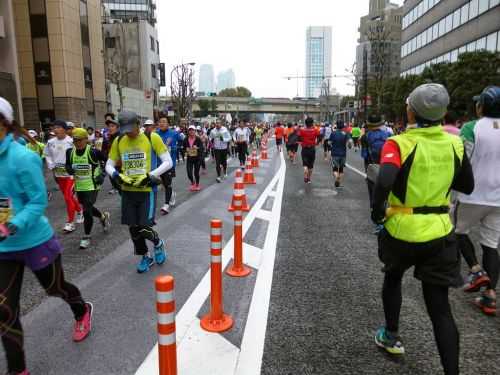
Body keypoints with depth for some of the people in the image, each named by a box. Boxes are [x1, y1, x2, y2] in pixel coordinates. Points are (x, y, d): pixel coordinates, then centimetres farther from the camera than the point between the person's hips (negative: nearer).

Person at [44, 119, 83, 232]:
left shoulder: (71, 141, -14)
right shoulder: (51, 142, 2)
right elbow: (47, 155, 14)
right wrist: (52, 167, 4)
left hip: (70, 173, -6)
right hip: (58, 174, 6)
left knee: (68, 197, -7)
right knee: (69, 196, 15)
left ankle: (70, 223, 3)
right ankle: (79, 211, 39)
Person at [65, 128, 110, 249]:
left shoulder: (93, 151, -16)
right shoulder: (70, 152, 0)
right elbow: (67, 165, 14)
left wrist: (102, 175, -10)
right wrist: (69, 169, -10)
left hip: (92, 186, -6)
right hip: (79, 187, 6)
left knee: (87, 211, -8)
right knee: (87, 208, 21)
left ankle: (86, 237, 9)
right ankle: (103, 217, 50)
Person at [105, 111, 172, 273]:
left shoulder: (152, 138, -10)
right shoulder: (118, 141, 2)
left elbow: (168, 162, -9)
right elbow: (109, 165, 10)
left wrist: (149, 176, -18)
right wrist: (118, 176, -10)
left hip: (147, 190, -4)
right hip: (128, 191, 5)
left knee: (144, 227, -9)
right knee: (133, 228, 10)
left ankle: (158, 243, 25)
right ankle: (146, 257, 32)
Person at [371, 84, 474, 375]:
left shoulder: (400, 143, -15)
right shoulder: (455, 144, 0)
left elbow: (384, 181, -32)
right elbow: (468, 187, 12)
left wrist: (377, 212, -15)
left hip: (401, 230, -2)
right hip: (439, 232, 3)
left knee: (393, 278, 27)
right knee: (440, 306, 9)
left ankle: (391, 337, 41)